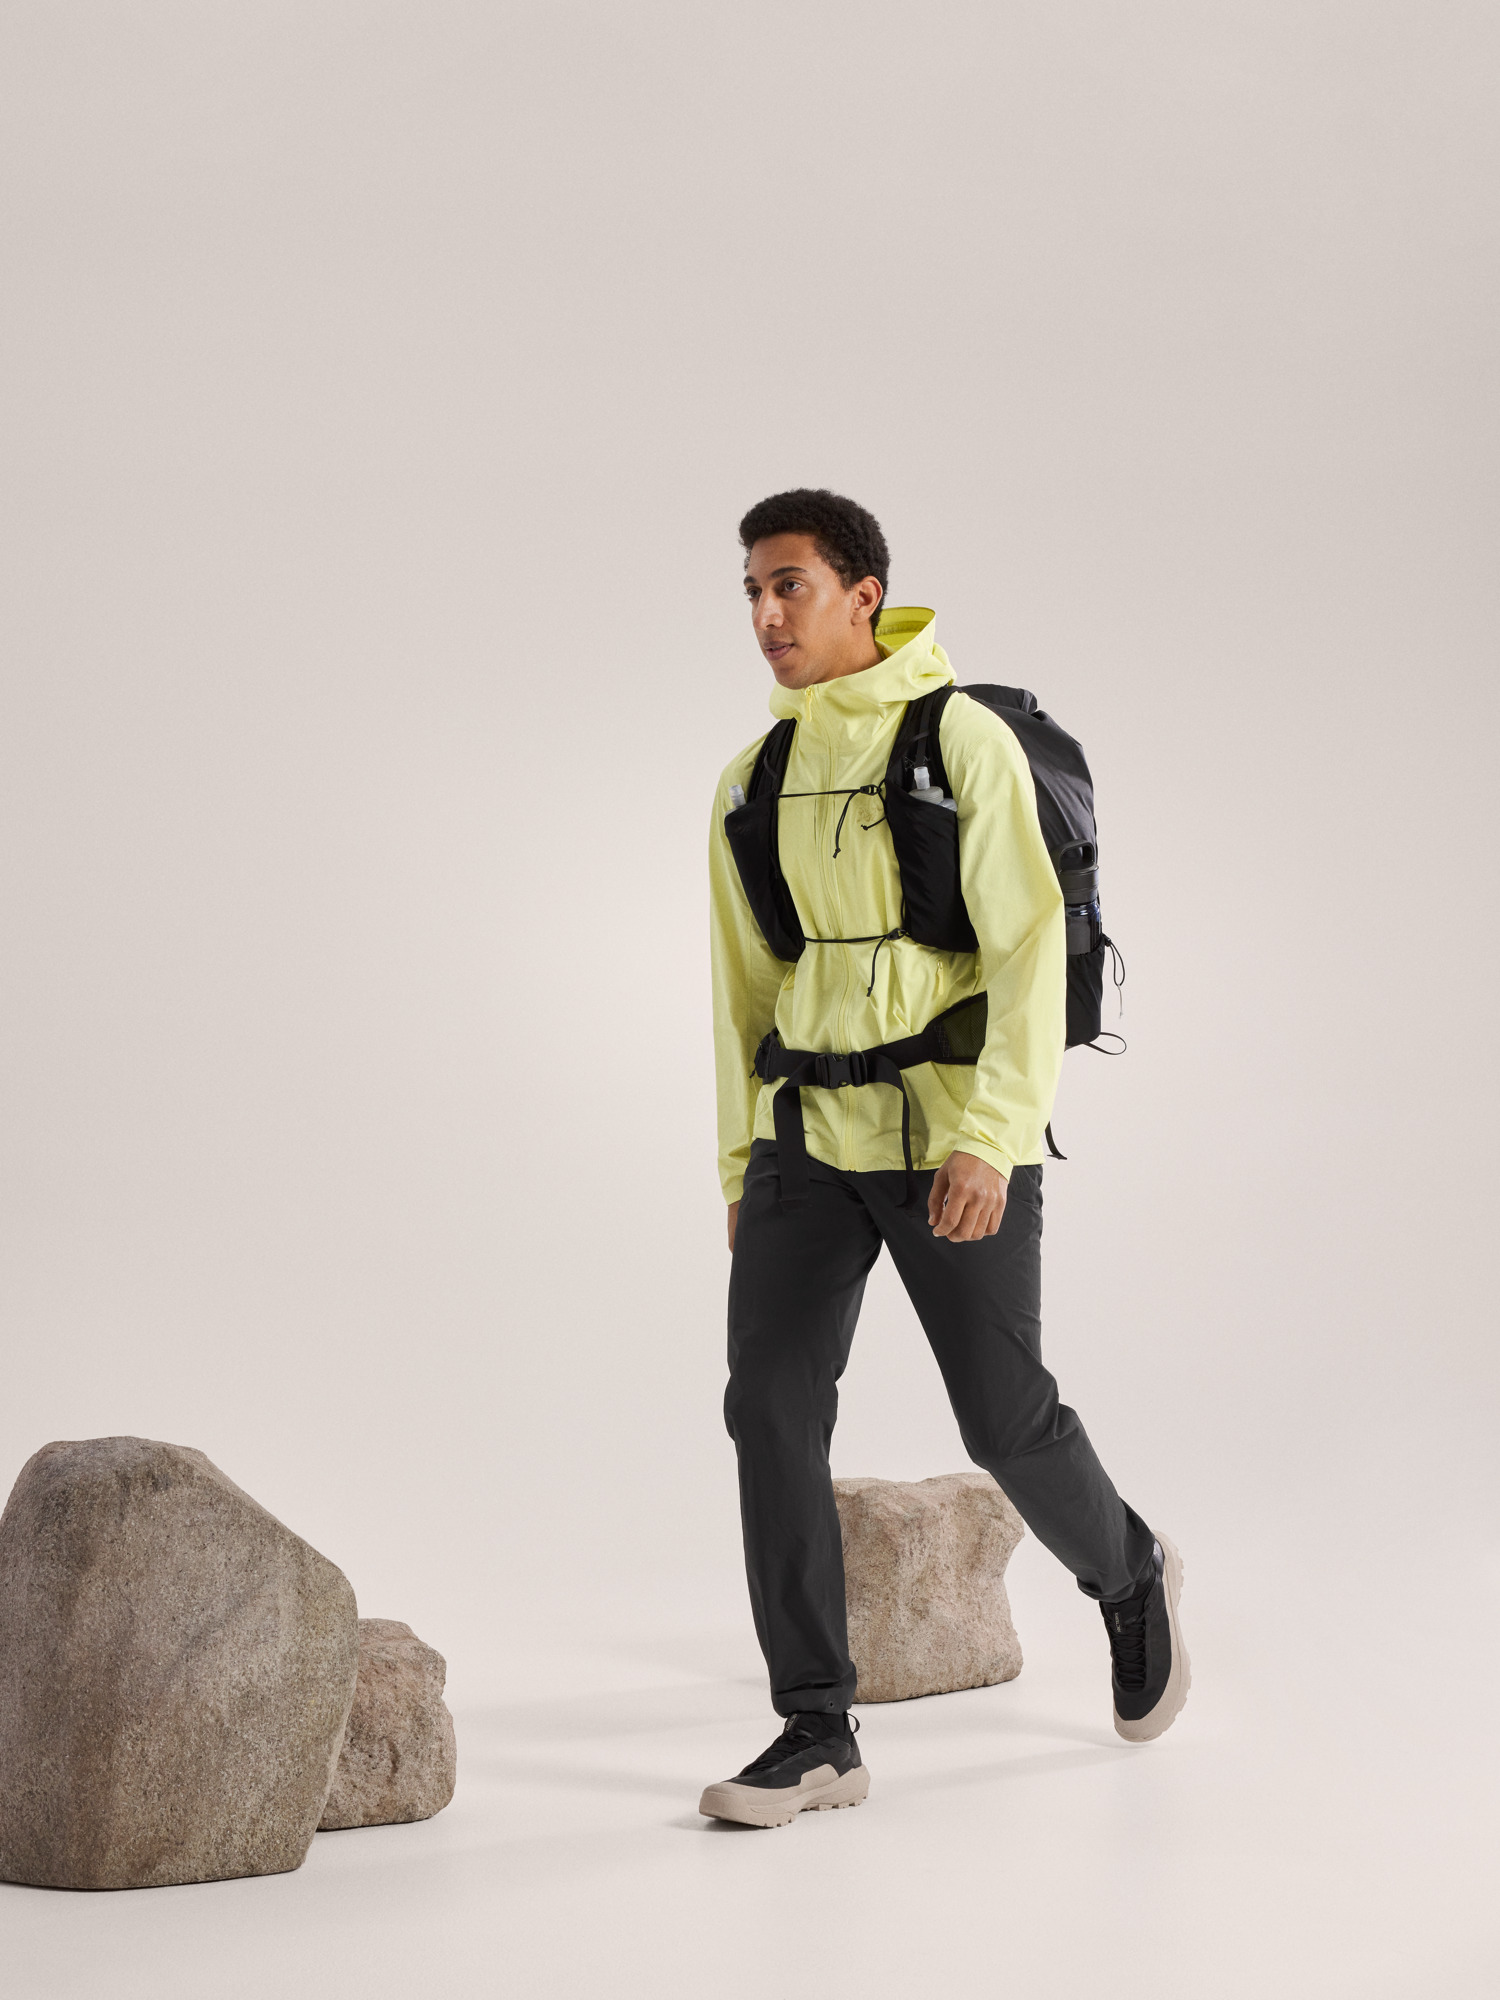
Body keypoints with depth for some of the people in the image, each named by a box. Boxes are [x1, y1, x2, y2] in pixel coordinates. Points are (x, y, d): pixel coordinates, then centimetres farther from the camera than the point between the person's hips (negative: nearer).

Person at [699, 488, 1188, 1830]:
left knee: (1004, 1417, 2)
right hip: (808, 1138, 5)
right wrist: (741, 1164, 15)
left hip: (953, 1136, -5)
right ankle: (817, 1735, 3)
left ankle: (1128, 1577, 35)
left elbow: (1030, 949, -13)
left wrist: (988, 1138, -21)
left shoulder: (965, 741, -8)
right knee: (771, 1406, -6)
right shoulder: (755, 780, 10)